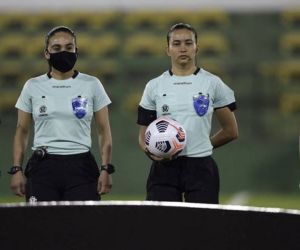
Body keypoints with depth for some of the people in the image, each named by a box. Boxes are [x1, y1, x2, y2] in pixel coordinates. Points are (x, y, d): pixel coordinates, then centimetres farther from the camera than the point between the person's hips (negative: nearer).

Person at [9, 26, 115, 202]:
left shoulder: (92, 85, 5)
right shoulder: (33, 87, 7)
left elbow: (104, 131, 6)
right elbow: (22, 131, 11)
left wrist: (106, 169, -3)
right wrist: (17, 169, 2)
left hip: (81, 167, -1)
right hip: (43, 167, 1)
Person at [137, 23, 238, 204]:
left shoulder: (213, 83, 5)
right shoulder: (154, 86, 9)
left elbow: (231, 131, 11)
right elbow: (144, 133, 11)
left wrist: (203, 145, 6)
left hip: (201, 168, -1)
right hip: (164, 167, 1)